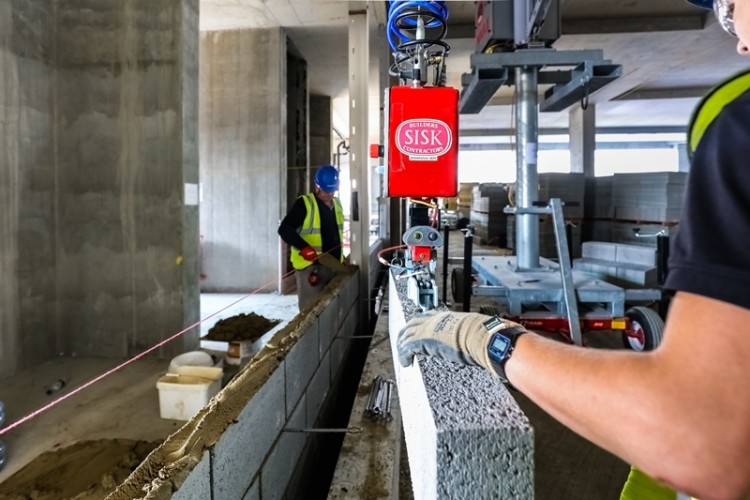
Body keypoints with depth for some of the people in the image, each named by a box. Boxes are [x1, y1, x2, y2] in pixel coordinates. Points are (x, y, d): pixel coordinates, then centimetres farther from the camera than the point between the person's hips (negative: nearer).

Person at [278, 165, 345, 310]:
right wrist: (304, 248, -27)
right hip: (310, 267, -7)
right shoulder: (304, 203, -10)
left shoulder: (337, 204, 13)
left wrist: (341, 258, 20)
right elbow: (284, 229, -15)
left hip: (333, 265, 7)